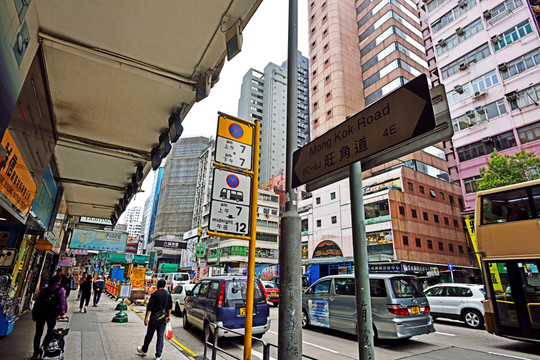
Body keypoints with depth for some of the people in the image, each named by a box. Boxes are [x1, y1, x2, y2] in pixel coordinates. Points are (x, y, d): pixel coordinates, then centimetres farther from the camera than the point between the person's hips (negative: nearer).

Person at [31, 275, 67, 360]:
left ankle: (36, 353, 17)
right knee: (50, 331, 14)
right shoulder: (61, 290, 4)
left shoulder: (44, 290, 15)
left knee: (38, 333, 14)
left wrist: (34, 314, 19)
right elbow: (62, 302, -2)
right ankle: (42, 346, -6)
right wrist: (62, 313, 6)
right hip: (52, 314, -3)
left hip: (40, 313, 3)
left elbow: (37, 302, 13)